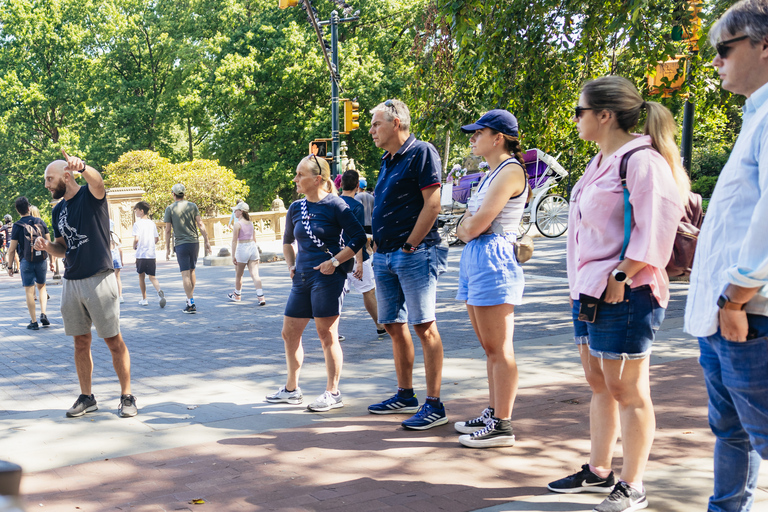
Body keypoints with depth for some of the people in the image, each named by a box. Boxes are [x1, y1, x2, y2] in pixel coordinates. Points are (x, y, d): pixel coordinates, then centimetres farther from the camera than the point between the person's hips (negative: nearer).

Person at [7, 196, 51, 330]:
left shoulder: (17, 226, -7)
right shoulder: (40, 222, 1)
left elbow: (12, 249, -8)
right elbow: (49, 242, 4)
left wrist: (9, 267, 1)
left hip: (26, 262, -3)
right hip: (41, 260, 3)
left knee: (29, 291, 3)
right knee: (42, 287, 19)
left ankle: (34, 322, 4)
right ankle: (43, 314, 4)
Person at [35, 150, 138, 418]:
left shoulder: (90, 195, -7)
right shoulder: (58, 210, 13)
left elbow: (96, 180, -32)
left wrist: (81, 167, -55)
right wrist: (47, 245, -4)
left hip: (99, 279, -6)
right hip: (71, 282, 6)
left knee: (113, 340, -1)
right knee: (81, 342, 10)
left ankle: (127, 396, 8)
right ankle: (86, 397, 20)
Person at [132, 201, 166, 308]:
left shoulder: (137, 224, -7)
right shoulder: (152, 223, 8)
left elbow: (136, 239, -17)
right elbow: (157, 238, 11)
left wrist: (134, 246, 2)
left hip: (141, 254, -4)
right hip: (151, 254, 4)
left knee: (141, 276, 12)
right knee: (152, 276, 5)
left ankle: (144, 299, 16)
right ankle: (159, 291, -24)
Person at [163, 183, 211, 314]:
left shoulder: (170, 209, -2)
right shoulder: (192, 206, 5)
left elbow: (168, 230, -2)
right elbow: (200, 224, 2)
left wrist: (168, 249, 4)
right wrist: (206, 241, 6)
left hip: (180, 244, -3)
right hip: (194, 242, 3)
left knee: (185, 274, -4)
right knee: (192, 271, 17)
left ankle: (191, 304, -7)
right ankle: (190, 298, 21)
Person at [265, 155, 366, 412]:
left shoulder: (334, 205, -10)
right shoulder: (296, 208, 10)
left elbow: (359, 237, -12)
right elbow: (287, 241, 27)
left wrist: (335, 261, -16)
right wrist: (291, 265, 14)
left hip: (328, 277, -7)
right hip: (302, 279, 7)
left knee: (327, 334, -2)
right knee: (289, 333, 11)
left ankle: (333, 393, 9)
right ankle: (291, 389, 25)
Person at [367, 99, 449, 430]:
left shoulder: (421, 153, -8)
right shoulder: (387, 161, 18)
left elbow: (432, 205, -15)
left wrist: (409, 245, -15)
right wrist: (378, 244, 12)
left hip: (414, 253, -9)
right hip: (384, 256, 9)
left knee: (423, 326, -8)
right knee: (394, 325, 13)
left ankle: (434, 405, -4)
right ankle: (405, 396, 25)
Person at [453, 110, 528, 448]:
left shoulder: (510, 171, -12)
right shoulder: (493, 173, 19)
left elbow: (475, 225, -17)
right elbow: (465, 228, 18)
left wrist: (468, 224, 2)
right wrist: (469, 227, -1)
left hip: (493, 259, -10)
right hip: (475, 257, 10)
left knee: (499, 349, -5)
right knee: (490, 348, 15)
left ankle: (502, 426, 0)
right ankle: (493, 414, 23)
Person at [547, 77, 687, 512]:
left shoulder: (641, 161, -14)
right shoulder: (602, 162, 16)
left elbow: (656, 229, -20)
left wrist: (620, 276, -20)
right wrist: (584, 284, 15)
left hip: (624, 295, -10)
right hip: (590, 290, 10)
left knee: (627, 389, -1)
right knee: (599, 383, 17)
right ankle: (599, 472, 29)